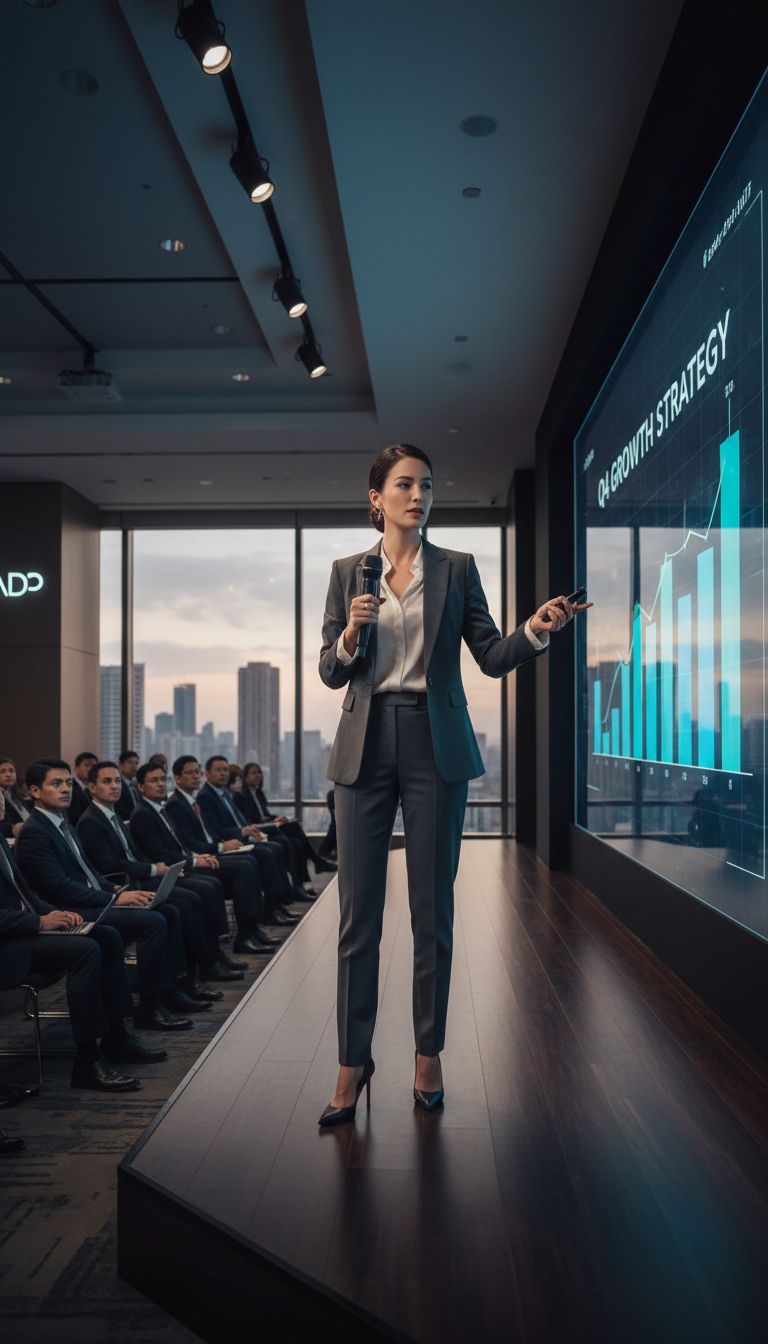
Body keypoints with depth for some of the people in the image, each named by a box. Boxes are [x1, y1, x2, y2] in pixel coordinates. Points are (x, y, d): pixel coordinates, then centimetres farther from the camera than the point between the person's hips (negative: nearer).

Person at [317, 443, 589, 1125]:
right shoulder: (347, 572, 9)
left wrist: (536, 631, -16)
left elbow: (492, 657, 2)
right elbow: (330, 672, 8)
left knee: (432, 908, 6)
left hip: (435, 744, -1)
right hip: (367, 743, 1)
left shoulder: (457, 569, 6)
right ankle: (353, 1063, 15)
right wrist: (350, 635, -12)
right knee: (358, 910, 3)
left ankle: (429, 1055, 21)